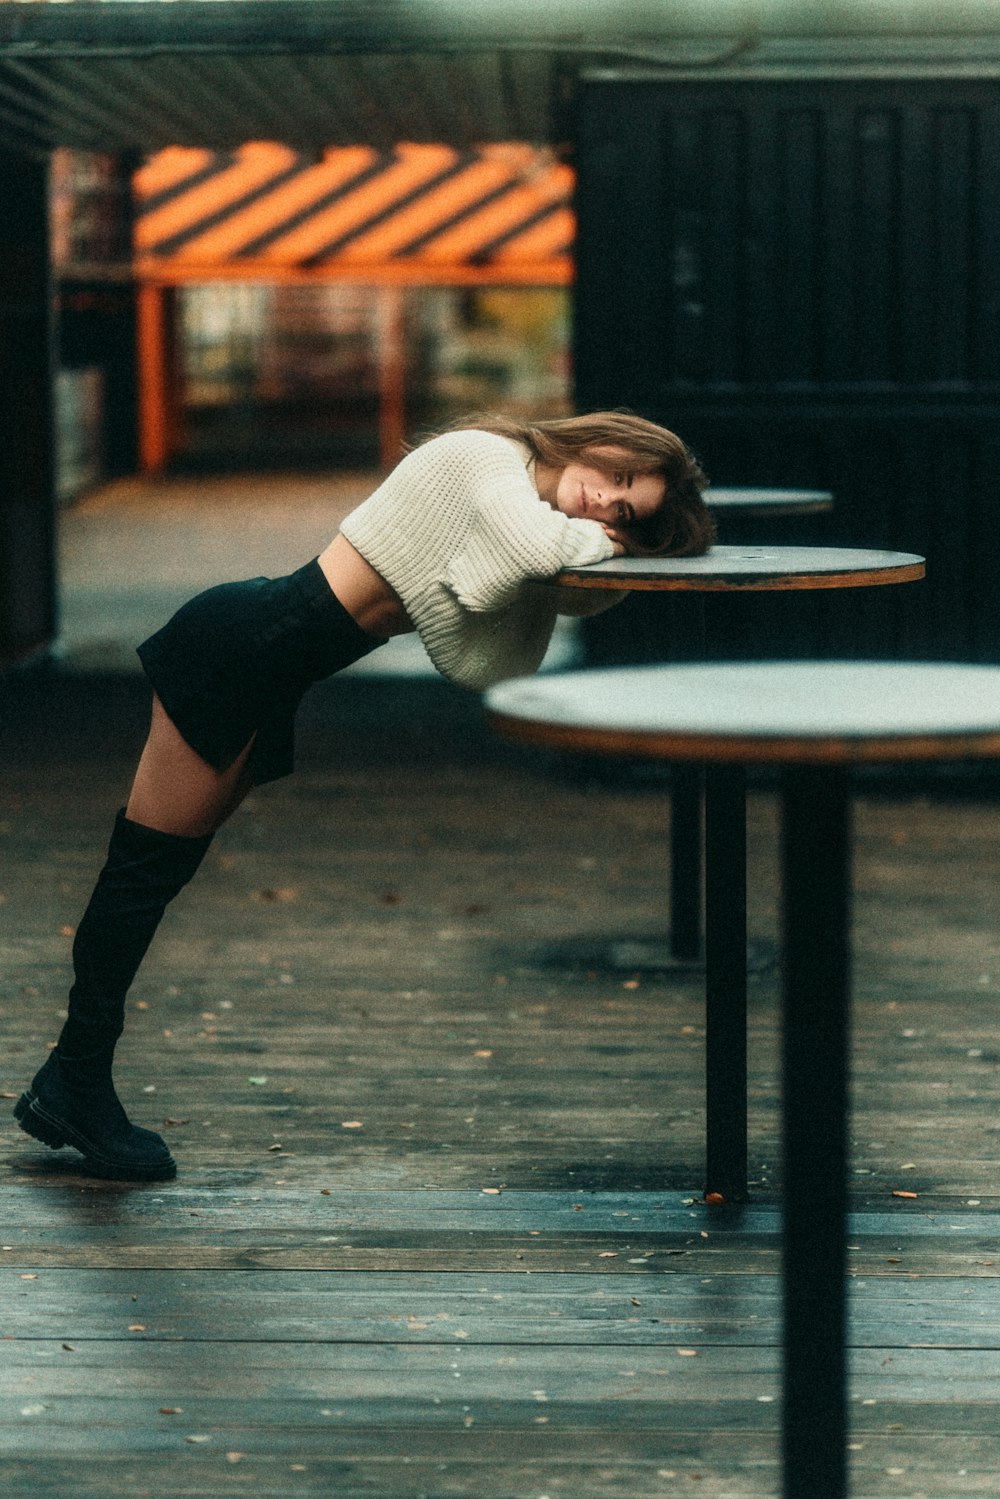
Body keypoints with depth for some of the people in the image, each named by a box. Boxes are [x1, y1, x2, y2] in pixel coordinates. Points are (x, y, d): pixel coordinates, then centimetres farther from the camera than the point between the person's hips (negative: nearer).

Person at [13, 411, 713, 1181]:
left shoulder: (519, 496, 14)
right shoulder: (486, 454, -12)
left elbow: (579, 591, 10)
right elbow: (536, 546, -27)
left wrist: (617, 541, -7)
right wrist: (593, 540, -8)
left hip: (268, 681, 9)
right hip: (240, 645, -9)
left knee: (156, 872, 10)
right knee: (149, 865, -2)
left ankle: (70, 1087, 15)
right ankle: (74, 1084, 5)